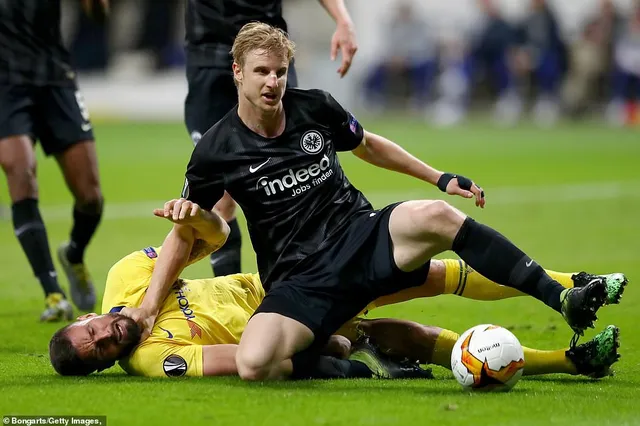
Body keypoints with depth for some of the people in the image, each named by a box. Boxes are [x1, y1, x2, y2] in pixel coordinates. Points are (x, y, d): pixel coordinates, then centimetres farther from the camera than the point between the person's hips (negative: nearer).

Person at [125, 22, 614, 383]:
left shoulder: (315, 108, 3)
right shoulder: (217, 151, -3)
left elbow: (368, 145, 23)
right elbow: (185, 231, 9)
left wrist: (441, 177, 21)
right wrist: (148, 307, 2)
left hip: (363, 236, 2)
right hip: (299, 279, -2)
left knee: (435, 216, -31)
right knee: (253, 366, -33)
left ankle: (564, 299, -28)